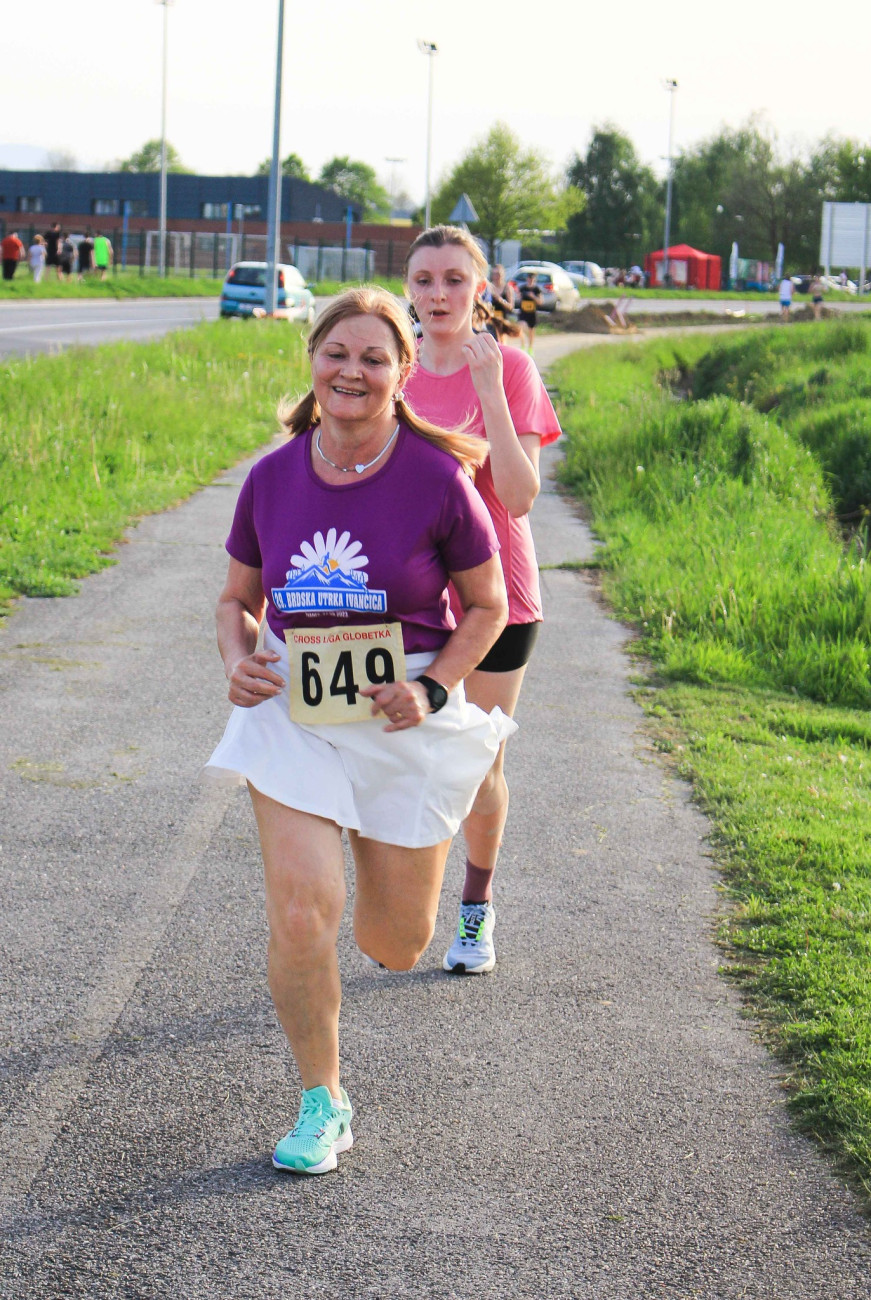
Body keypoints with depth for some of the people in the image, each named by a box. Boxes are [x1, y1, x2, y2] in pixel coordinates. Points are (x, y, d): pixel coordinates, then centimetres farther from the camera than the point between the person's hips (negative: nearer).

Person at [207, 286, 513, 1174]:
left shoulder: (437, 479, -10)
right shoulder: (272, 478, -2)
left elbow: (485, 606, 0)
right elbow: (236, 599, 11)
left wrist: (433, 689, -15)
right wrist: (237, 660, -10)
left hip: (404, 719, -1)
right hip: (292, 711, 1)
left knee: (395, 948, 10)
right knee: (301, 915, -14)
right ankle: (321, 1104, 7)